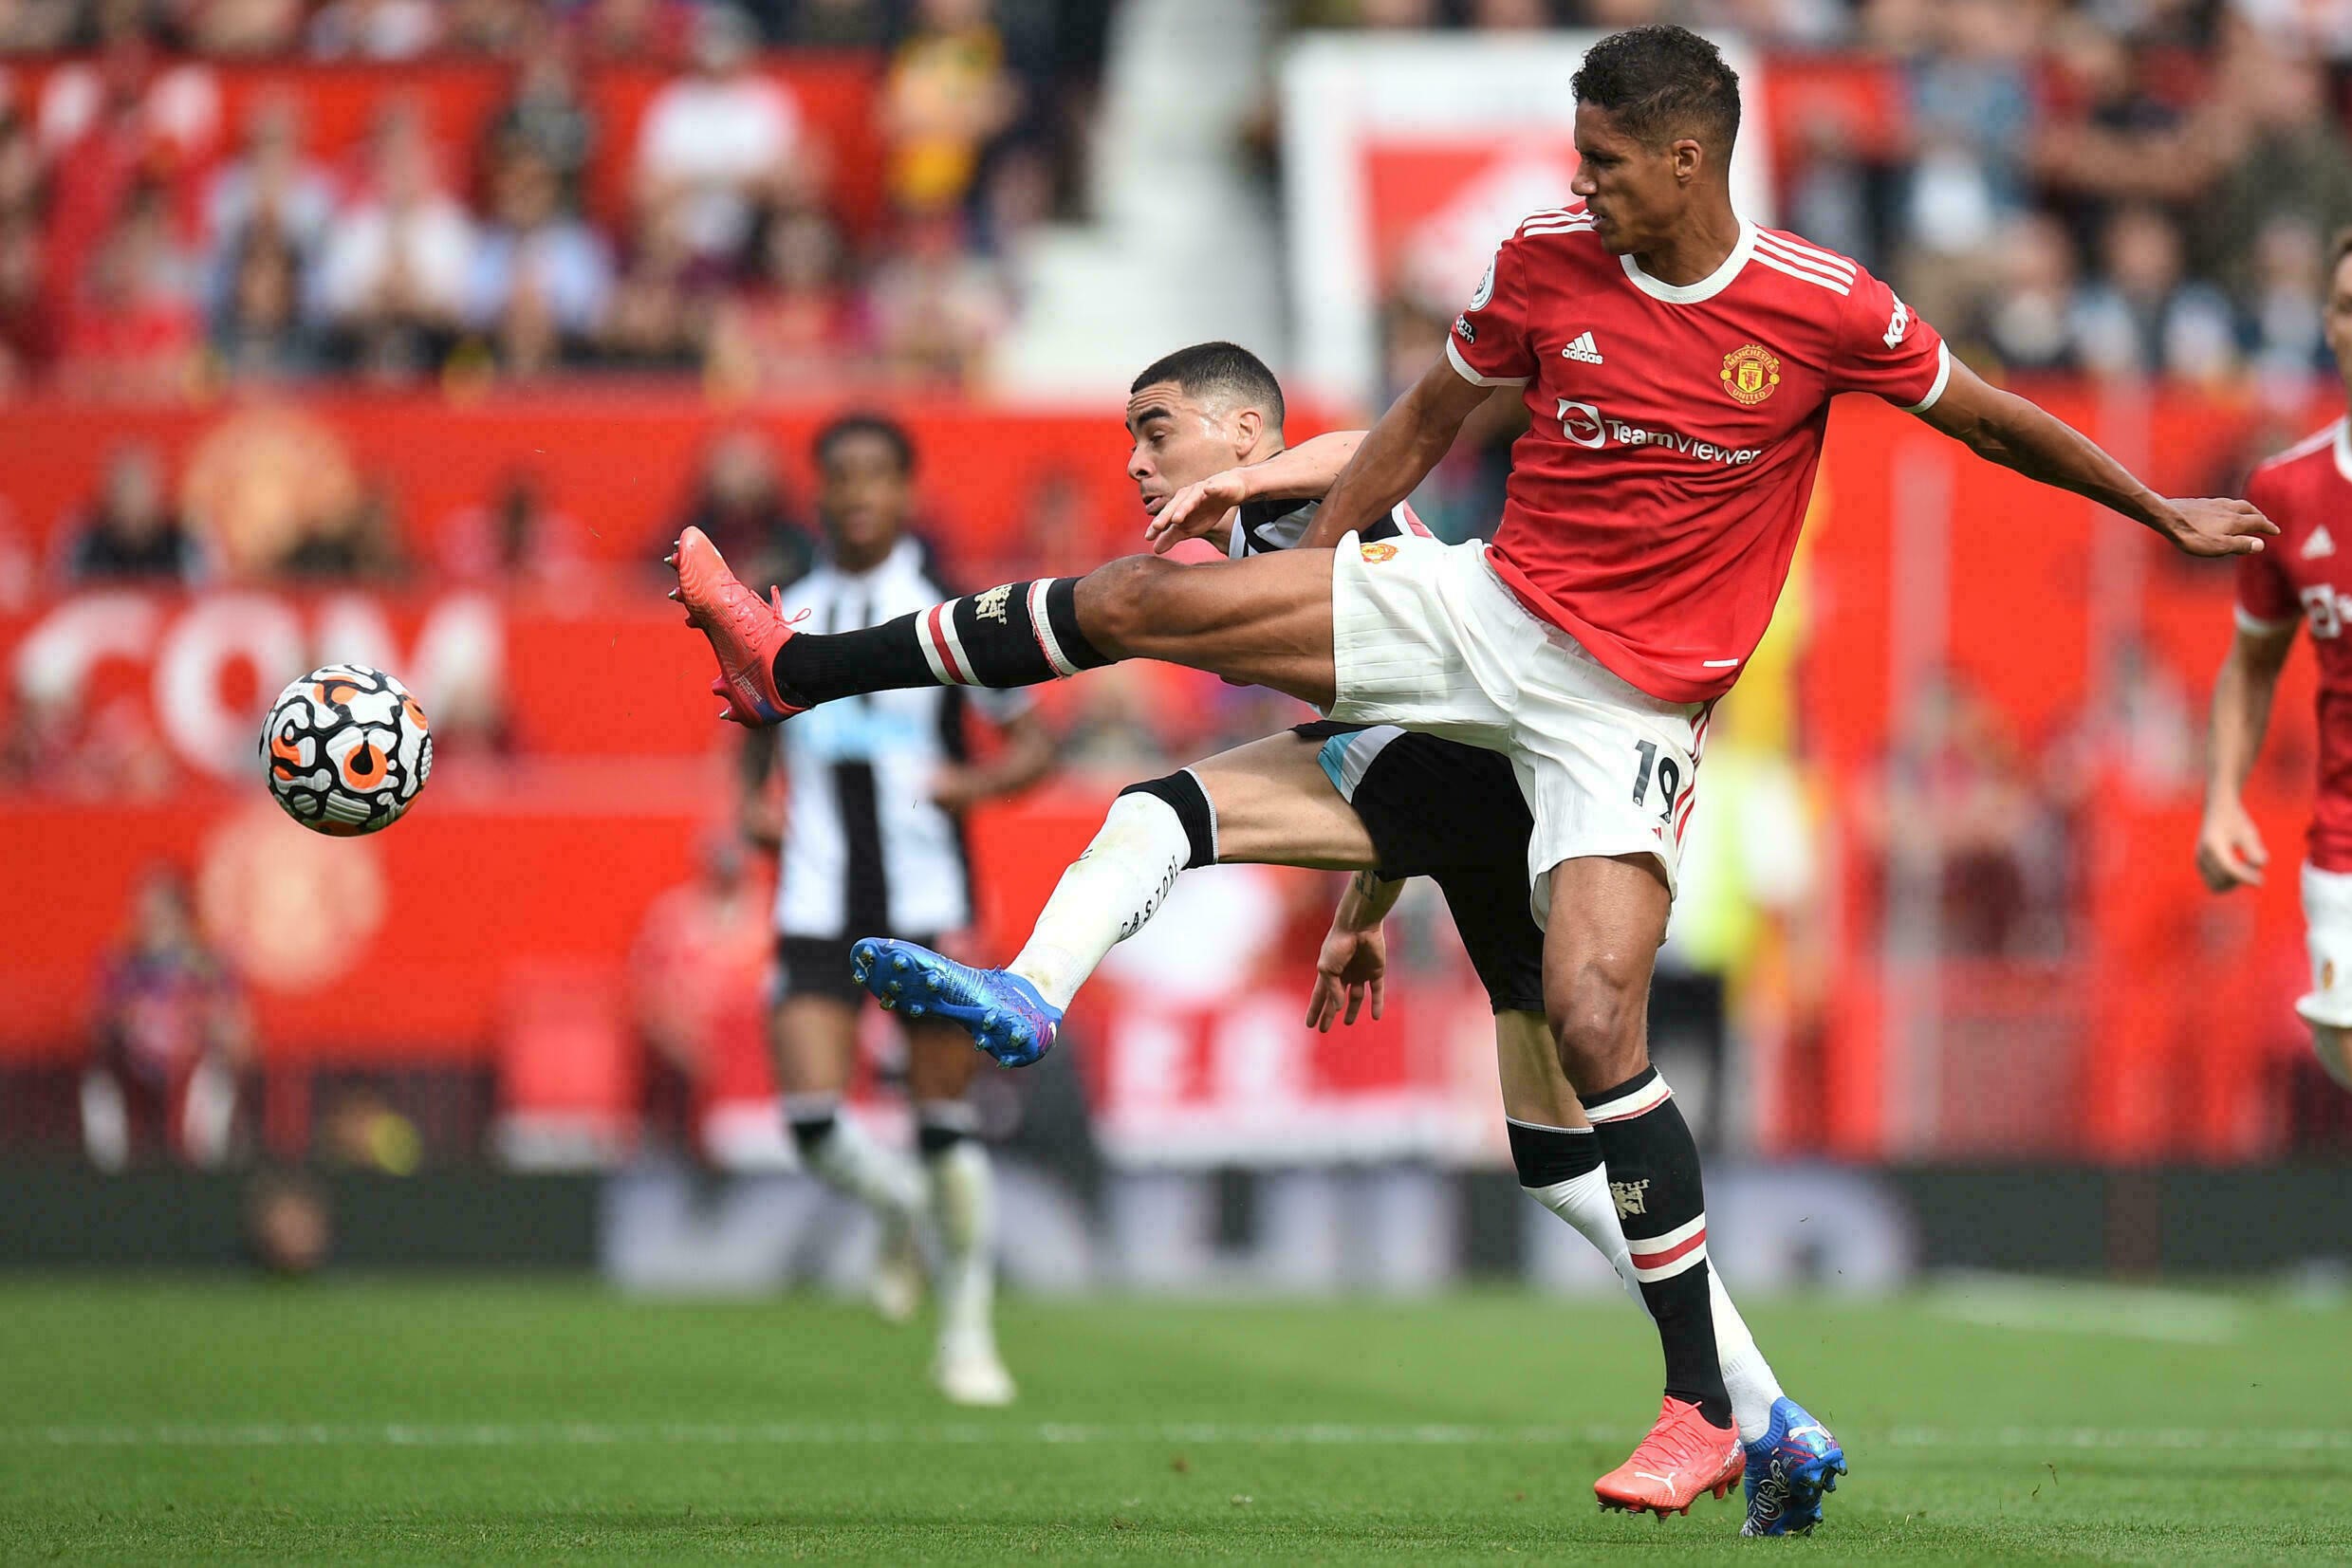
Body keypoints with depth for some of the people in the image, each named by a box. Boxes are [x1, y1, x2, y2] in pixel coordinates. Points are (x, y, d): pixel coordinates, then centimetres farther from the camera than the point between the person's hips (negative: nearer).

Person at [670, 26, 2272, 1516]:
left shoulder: (1824, 309, -12)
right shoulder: (1548, 258, -2)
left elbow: (1990, 419, 3)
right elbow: (1427, 421, 13)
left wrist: (2166, 510, 9)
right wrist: (1301, 575, 16)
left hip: (1635, 697, -4)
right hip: (1487, 606, 4)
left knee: (1595, 1021, -19)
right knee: (1144, 600, -9)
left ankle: (1705, 1411, -11)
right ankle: (801, 668, 6)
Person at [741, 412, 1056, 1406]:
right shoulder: (783, 616, 7)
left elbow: (1034, 745, 3)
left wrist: (975, 783, -17)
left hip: (927, 902, -2)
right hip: (817, 904, 2)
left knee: (946, 1123, -1)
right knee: (812, 1121, -13)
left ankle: (967, 1332, 14)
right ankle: (899, 1210, 22)